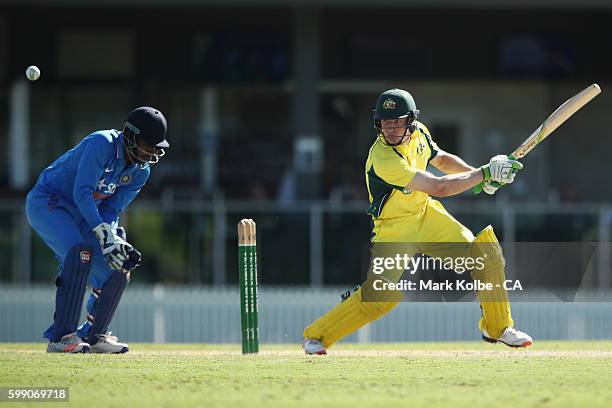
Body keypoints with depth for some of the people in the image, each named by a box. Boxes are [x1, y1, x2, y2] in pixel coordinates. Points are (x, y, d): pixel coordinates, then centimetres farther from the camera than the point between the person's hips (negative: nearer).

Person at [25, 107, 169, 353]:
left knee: (117, 272, 0)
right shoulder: (101, 144, -26)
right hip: (47, 202, -8)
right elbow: (82, 193, -32)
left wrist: (113, 240, -23)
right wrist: (104, 235, -39)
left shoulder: (141, 172, -2)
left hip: (83, 216, 8)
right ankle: (61, 337, -32)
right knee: (81, 250, -32)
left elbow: (111, 210, -3)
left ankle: (94, 336, 18)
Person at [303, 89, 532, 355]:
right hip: (394, 230, -7)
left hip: (426, 214, 7)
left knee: (487, 254, -2)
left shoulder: (418, 133, -6)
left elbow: (441, 159, 17)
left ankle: (498, 327, 17)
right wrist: (484, 173, -26)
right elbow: (438, 187, -32)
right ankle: (316, 336, -3)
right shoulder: (383, 158, -31)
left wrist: (481, 173, 1)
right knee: (381, 294, -21)